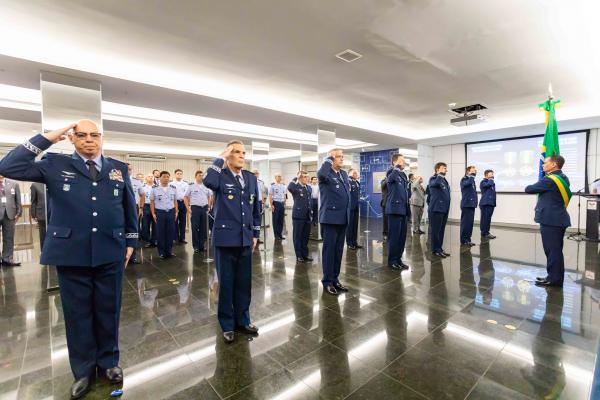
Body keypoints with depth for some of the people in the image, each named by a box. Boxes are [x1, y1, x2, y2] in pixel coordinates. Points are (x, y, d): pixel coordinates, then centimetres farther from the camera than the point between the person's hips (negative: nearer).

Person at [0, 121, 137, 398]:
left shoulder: (119, 168, 6)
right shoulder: (55, 165, 4)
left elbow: (129, 207, 9)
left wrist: (130, 242, 7)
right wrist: (46, 139, -6)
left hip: (110, 253, 1)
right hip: (71, 254, 0)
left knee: (108, 311, 13)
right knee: (77, 314, 13)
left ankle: (108, 361, 34)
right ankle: (83, 370, 33)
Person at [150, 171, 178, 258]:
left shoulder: (173, 188, 8)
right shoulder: (155, 189, 1)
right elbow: (152, 202, 3)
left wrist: (176, 212, 5)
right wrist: (153, 213, -3)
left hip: (171, 212, 2)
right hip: (159, 212, -2)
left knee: (171, 232, 4)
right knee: (160, 233, 3)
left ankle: (169, 251, 16)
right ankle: (161, 252, 13)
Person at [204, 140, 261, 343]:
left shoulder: (251, 178, 8)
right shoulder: (220, 175, -6)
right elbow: (208, 182, -32)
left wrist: (255, 234, 12)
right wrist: (220, 159, -18)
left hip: (245, 239, 5)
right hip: (225, 238, -4)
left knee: (244, 282, 14)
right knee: (226, 283, 9)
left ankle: (242, 320, 33)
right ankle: (227, 324, 28)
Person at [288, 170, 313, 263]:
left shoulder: (309, 188, 13)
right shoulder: (295, 187, -8)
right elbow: (289, 187, -32)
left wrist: (310, 213, 16)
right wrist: (296, 179, -21)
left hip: (307, 216, 6)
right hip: (298, 216, -6)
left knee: (306, 236, 12)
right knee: (298, 237, 4)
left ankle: (305, 254, 23)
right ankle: (299, 255, 14)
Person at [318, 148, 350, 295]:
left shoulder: (344, 174, 15)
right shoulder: (326, 173, -9)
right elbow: (321, 174, -35)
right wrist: (328, 160, -18)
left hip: (343, 218, 7)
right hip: (330, 218, -7)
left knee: (338, 251, 13)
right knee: (329, 250, 2)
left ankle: (335, 279, 26)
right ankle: (327, 281, 14)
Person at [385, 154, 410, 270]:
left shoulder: (403, 175, 17)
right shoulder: (391, 173, -6)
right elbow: (391, 178, -33)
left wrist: (408, 208, 20)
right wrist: (397, 167, -22)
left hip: (403, 209, 8)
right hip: (395, 209, -8)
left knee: (402, 236, 11)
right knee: (394, 236, -1)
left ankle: (398, 258, 22)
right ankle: (392, 260, 9)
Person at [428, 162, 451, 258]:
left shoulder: (444, 180, 17)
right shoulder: (433, 179, -6)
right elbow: (436, 183, -32)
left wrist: (447, 207, 19)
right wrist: (441, 173, -18)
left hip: (444, 209, 8)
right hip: (436, 209, -8)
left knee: (441, 230, 12)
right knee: (436, 230, -2)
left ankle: (440, 249, 21)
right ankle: (435, 250, 6)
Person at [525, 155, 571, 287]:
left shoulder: (549, 180, -17)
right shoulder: (563, 178, 12)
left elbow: (528, 189, -8)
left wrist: (535, 186, 12)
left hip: (550, 220, -10)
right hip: (558, 219, 10)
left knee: (552, 250, -3)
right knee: (556, 250, 15)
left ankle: (554, 278, 3)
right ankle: (557, 277, 24)